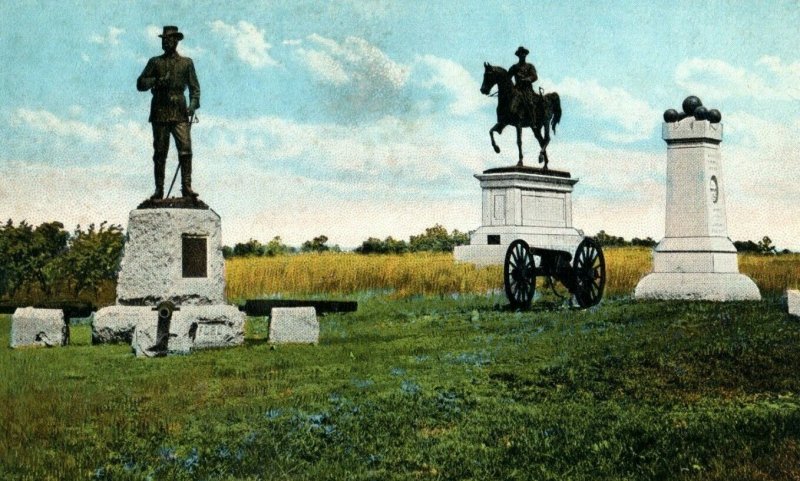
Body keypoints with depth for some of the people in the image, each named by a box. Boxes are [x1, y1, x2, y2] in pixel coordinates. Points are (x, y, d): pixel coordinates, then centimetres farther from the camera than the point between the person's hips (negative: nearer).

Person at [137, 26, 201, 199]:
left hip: (179, 113, -1)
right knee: (160, 152, 1)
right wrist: (157, 81, -8)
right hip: (160, 112, 1)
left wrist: (193, 104, -6)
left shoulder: (186, 63, 13)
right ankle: (159, 190, 4)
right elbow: (140, 84, 10)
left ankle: (186, 187, -12)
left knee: (185, 149, -12)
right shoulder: (155, 62, 14)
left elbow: (194, 87, 11)